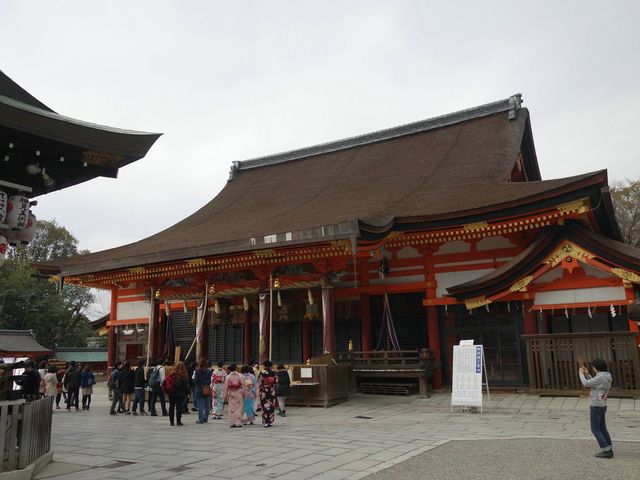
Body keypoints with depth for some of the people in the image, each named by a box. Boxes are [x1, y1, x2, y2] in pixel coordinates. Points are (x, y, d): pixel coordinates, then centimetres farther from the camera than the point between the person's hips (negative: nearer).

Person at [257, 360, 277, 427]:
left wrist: (259, 391, 1)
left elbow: (259, 383, -8)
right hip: (272, 391, 3)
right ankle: (270, 422, 13)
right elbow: (276, 381, 3)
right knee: (271, 406, 10)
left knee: (265, 406, 2)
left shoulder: (262, 373, -10)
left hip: (264, 391, -3)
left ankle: (265, 422, 1)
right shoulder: (273, 373, -1)